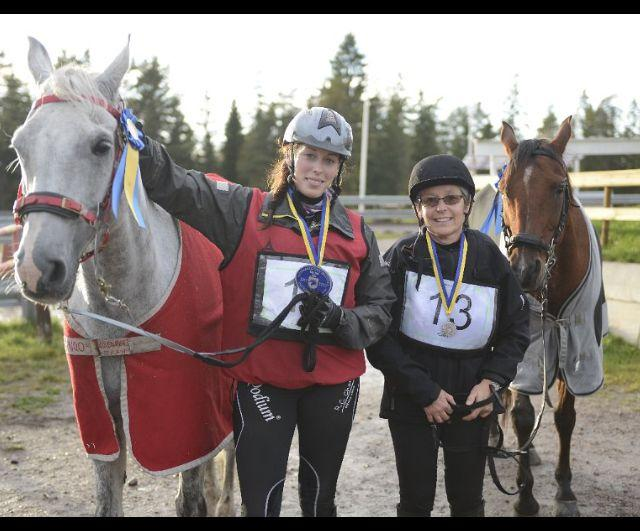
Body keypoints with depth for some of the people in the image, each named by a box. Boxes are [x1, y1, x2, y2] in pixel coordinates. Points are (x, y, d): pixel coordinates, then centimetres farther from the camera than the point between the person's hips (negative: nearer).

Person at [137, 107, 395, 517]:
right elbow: (176, 187, -13)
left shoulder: (357, 233, 5)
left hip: (333, 383, 3)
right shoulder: (246, 211, -3)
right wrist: (139, 147, -30)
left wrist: (340, 321, -14)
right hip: (260, 381, -3)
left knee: (321, 498, 18)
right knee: (260, 501, 0)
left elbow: (382, 307, 6)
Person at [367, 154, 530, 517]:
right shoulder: (402, 258, -7)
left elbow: (516, 330, 5)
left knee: (469, 501, 12)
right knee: (416, 501, 8)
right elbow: (380, 336, -10)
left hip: (472, 403, 2)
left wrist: (491, 381, -9)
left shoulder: (490, 257, -1)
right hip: (412, 402, -2)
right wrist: (426, 392, -15)